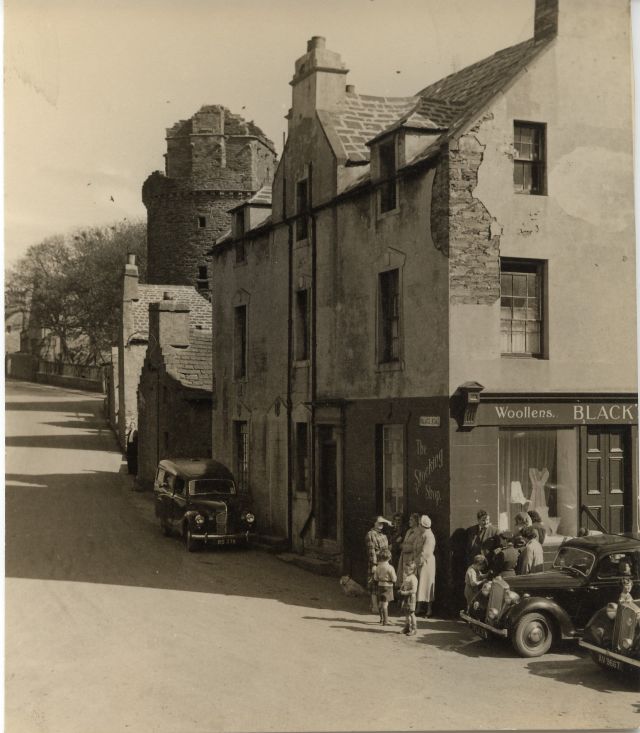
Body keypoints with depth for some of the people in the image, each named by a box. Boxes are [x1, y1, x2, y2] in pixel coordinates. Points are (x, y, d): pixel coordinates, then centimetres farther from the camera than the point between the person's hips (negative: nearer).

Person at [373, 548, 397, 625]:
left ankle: (382, 618, 34)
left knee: (380, 603, 17)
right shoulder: (390, 567, -18)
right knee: (385, 604, -5)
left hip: (380, 586, 5)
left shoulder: (378, 567, -2)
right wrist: (396, 576, 5)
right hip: (388, 586, -5)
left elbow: (376, 578, 4)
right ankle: (385, 621, -5)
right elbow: (394, 579, -15)